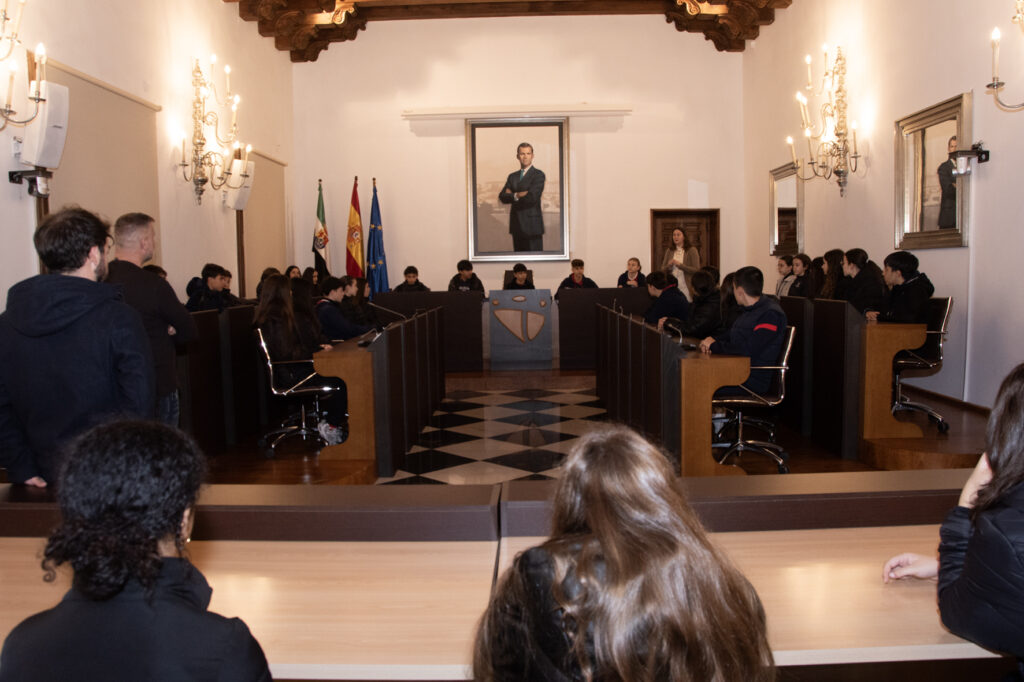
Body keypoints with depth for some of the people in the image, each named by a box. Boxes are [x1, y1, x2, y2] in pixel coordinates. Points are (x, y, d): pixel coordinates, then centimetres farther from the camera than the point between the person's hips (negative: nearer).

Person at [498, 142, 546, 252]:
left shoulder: (538, 175, -3)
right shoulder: (512, 176, 16)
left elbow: (532, 197, -16)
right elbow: (502, 197, 4)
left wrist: (513, 195, -2)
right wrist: (517, 195, -10)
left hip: (532, 225, -6)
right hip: (516, 226, 6)